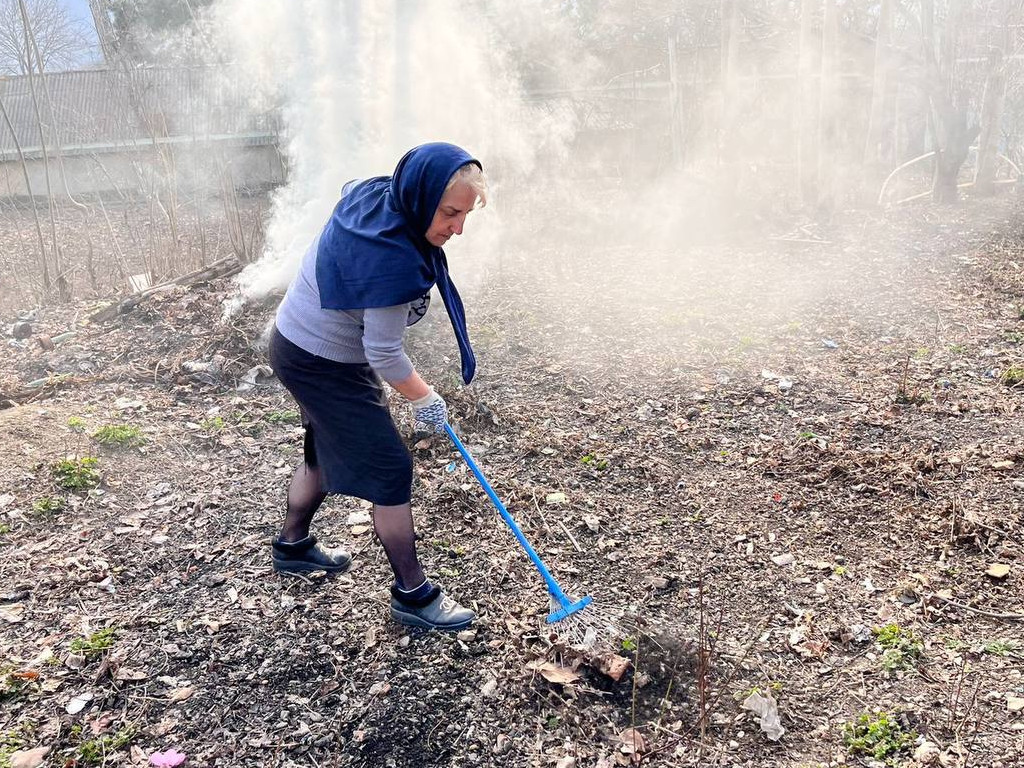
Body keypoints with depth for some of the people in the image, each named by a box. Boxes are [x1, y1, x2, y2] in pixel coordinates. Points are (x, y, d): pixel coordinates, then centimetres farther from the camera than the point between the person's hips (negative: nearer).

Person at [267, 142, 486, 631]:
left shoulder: (374, 193, -9)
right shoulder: (393, 259, -34)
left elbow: (347, 188, 18)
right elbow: (384, 354, -26)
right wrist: (425, 399, -10)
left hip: (298, 343, 10)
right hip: (323, 366, -10)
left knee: (327, 452, 26)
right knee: (390, 468, -3)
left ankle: (293, 545, 47)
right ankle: (412, 595, 10)